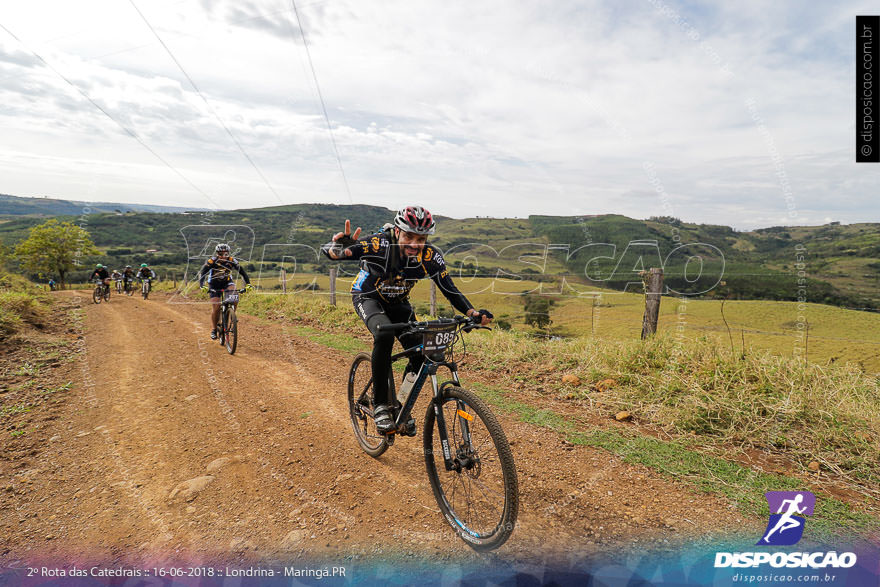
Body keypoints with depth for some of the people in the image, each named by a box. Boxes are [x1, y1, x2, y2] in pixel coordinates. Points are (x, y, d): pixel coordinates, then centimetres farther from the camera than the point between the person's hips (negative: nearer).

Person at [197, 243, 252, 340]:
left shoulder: (232, 261, -19)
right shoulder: (212, 262, -23)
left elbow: (242, 272, -19)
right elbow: (202, 273, -29)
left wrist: (248, 284, -32)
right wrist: (202, 285, -45)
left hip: (227, 282, 1)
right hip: (214, 285, -1)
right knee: (216, 307, -11)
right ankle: (214, 330, 5)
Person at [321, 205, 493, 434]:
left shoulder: (431, 256, -25)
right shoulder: (378, 245, -33)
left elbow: (450, 290, -18)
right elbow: (327, 251, -35)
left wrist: (473, 313, -35)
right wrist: (339, 248, -59)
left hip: (398, 303, 4)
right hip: (368, 297, -3)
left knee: (421, 353, -12)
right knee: (384, 335, -34)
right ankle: (380, 405, -18)